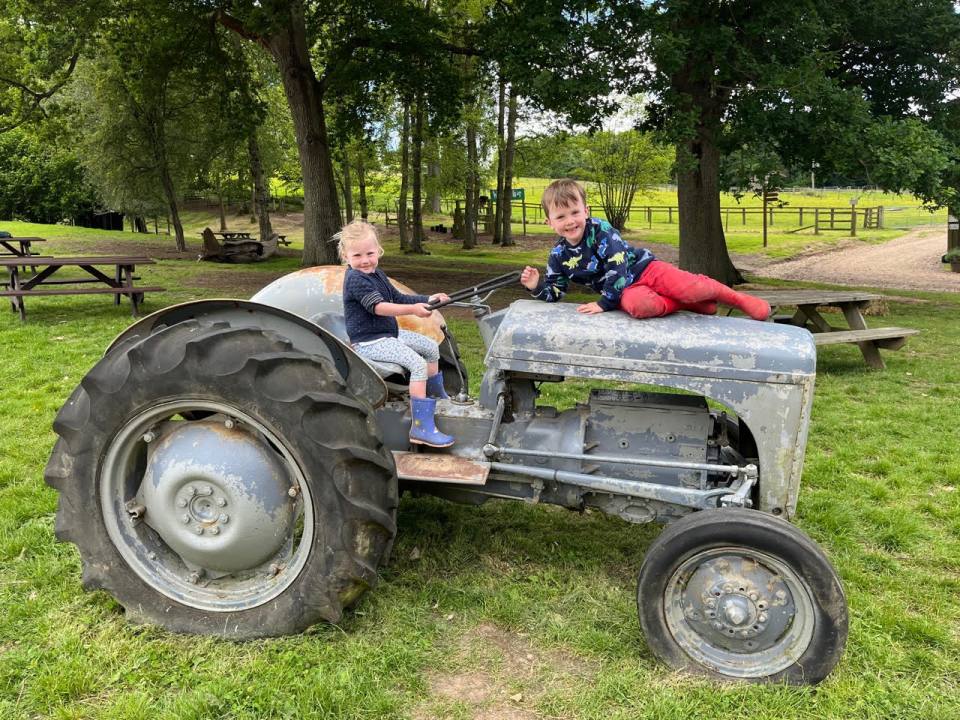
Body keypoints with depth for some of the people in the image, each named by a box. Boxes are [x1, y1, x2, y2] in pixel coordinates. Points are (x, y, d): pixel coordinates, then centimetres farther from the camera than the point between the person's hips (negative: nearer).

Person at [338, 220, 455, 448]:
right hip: (369, 342, -10)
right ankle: (421, 428, -27)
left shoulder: (376, 274, 12)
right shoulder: (355, 280, -19)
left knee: (431, 347, 18)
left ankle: (437, 397, 35)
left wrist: (427, 300, 10)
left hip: (388, 333, 10)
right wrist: (412, 309, -40)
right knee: (417, 363, -25)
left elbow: (398, 298, 20)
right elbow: (378, 307, -31)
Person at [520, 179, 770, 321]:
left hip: (643, 268, -2)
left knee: (691, 288, -26)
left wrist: (604, 303, -20)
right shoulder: (558, 256, -3)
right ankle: (686, 304, -13)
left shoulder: (600, 230, -15)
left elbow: (617, 269, -19)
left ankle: (740, 299, 1)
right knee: (638, 305, -37)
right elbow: (554, 293, 5)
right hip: (625, 289, 2)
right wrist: (537, 287, -17)